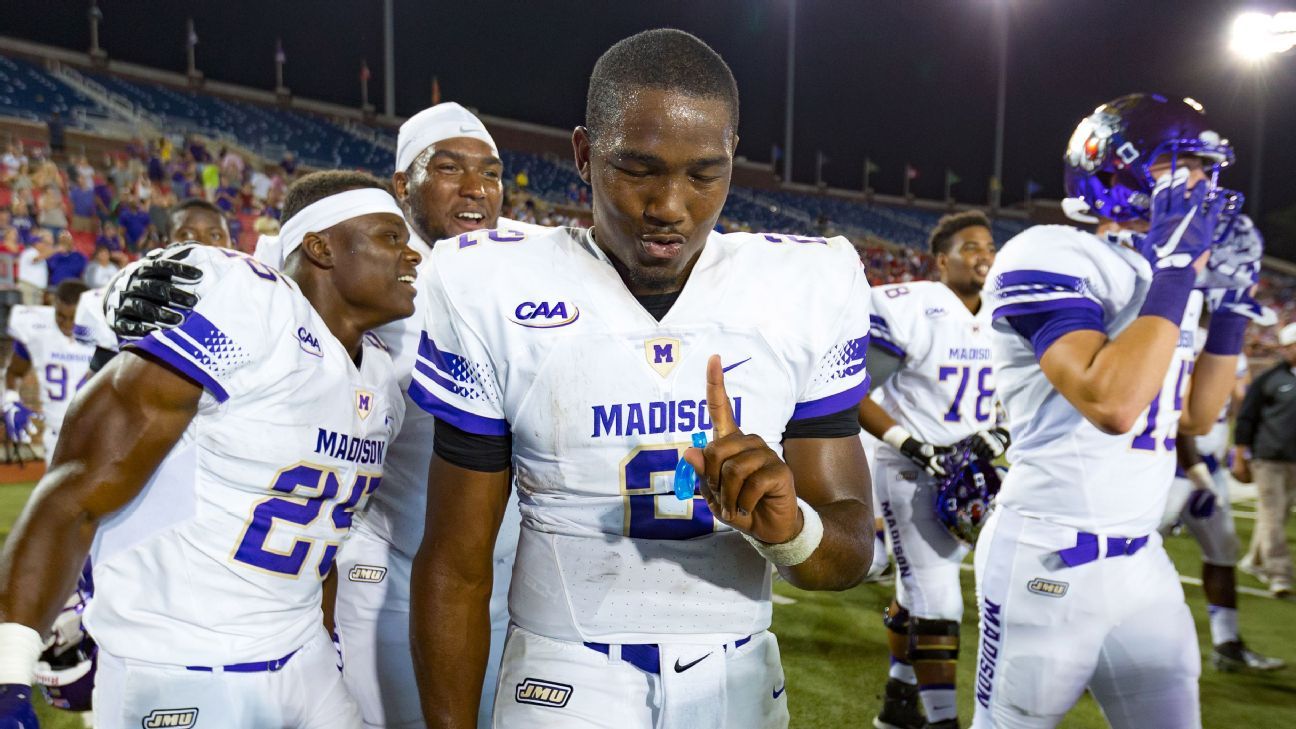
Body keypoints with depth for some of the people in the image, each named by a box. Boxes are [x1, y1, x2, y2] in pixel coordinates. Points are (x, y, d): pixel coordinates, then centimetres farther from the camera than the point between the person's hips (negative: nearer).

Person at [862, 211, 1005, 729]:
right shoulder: (908, 310, -18)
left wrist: (999, 434, -2)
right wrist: (909, 443, -22)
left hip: (966, 475, 7)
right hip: (910, 472, -7)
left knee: (917, 592, 20)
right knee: (938, 606, -7)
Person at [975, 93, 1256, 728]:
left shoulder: (1166, 275, 11)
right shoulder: (1051, 260, -16)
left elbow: (1193, 418, 18)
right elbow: (1112, 403, -29)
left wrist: (1231, 304, 8)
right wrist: (1176, 271, -21)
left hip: (1141, 559, 8)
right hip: (1049, 559, -8)